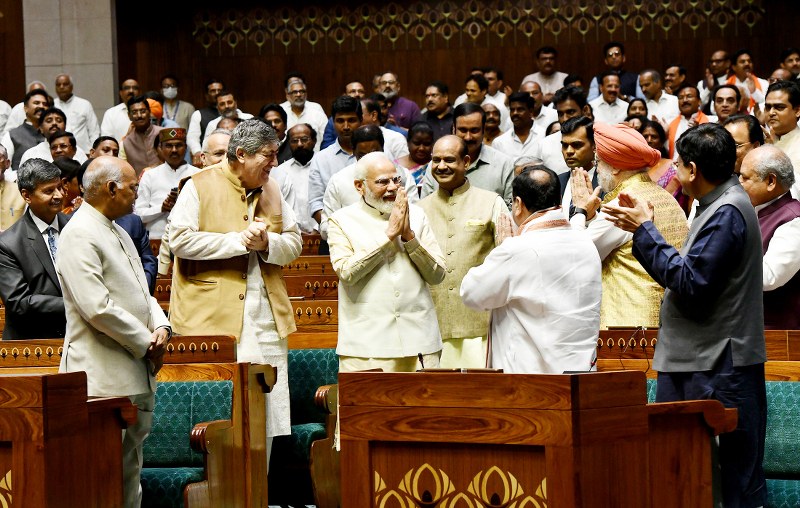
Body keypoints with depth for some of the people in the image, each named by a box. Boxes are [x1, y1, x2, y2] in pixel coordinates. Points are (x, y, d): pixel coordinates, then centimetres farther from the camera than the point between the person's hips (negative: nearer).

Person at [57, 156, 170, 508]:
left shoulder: (119, 234, 18)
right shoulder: (79, 235, -14)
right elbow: (97, 308, -22)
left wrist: (161, 326, 0)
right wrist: (146, 343, -13)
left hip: (137, 373, 10)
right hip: (104, 376, -10)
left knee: (130, 468, 13)